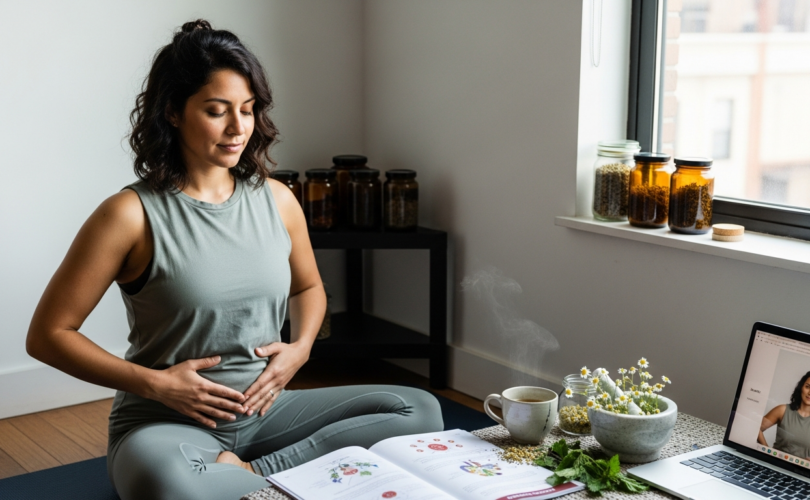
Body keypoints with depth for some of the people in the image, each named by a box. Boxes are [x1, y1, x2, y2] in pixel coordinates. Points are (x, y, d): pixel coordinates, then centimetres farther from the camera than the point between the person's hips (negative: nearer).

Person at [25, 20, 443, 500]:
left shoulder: (276, 200, 4)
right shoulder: (133, 214, -10)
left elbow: (309, 288, 22)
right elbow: (48, 334, -6)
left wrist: (300, 347, 1)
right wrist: (155, 383, -14)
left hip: (265, 408, 6)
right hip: (166, 424, -5)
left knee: (420, 411, -13)